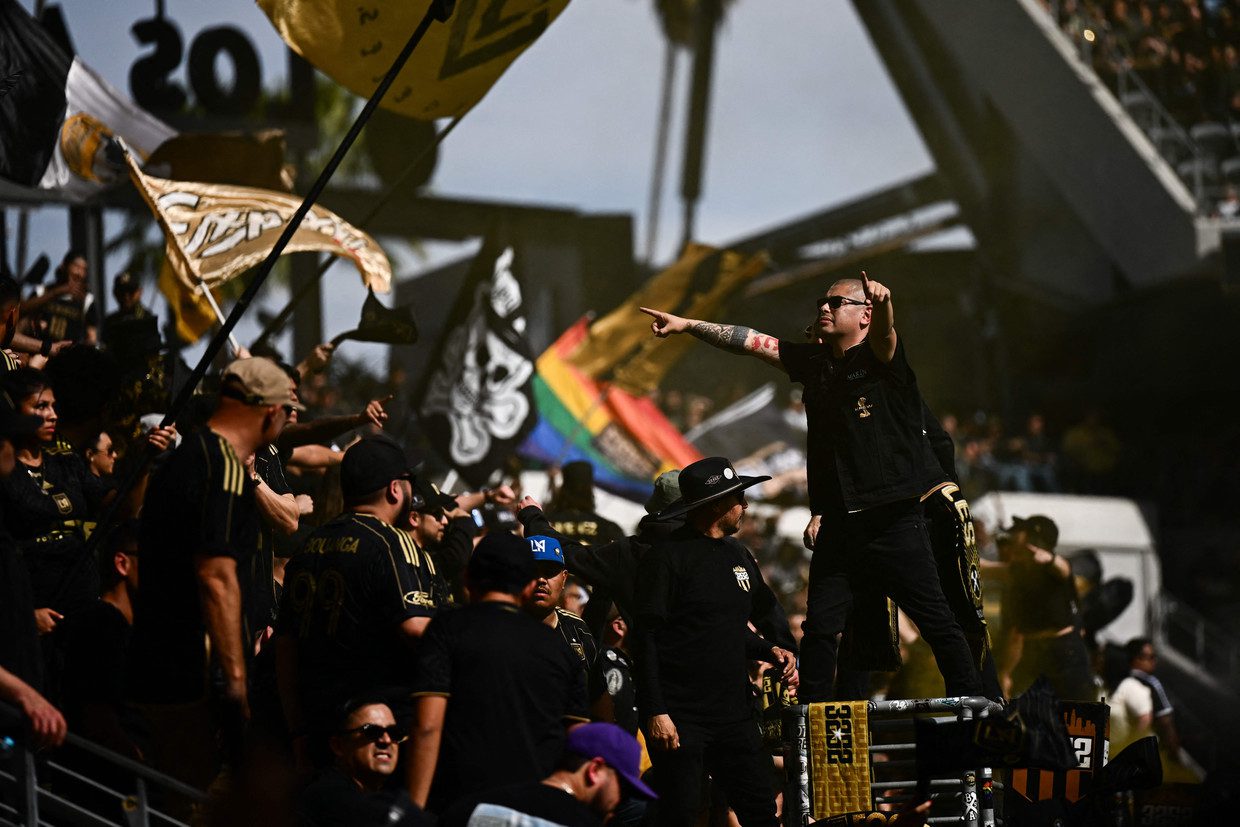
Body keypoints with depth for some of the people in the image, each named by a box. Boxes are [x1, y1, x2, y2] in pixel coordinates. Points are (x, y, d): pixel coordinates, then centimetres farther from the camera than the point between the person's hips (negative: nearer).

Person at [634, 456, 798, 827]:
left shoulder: (738, 555, 16)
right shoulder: (668, 556, -8)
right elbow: (646, 639, -12)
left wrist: (769, 651, 7)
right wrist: (655, 712, -18)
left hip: (734, 713, 7)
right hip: (680, 718, -7)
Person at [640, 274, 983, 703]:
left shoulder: (881, 357, -5)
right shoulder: (814, 361, 12)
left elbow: (884, 334, -27)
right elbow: (753, 341, 12)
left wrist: (883, 304, -50)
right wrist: (688, 325, 7)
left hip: (894, 521, -6)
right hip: (837, 525, 6)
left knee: (937, 620, -4)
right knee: (819, 627, 4)